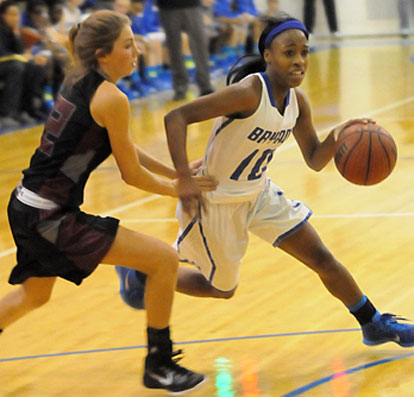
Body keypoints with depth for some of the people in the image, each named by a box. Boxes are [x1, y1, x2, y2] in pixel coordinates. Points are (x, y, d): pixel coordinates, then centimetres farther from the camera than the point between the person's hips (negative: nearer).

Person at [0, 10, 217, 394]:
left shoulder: (77, 82, 10)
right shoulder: (110, 98, -16)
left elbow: (123, 150, 21)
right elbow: (132, 175, -8)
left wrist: (175, 173, 19)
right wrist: (173, 188, 10)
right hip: (50, 217, -10)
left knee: (34, 294, 34)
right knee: (165, 259, -5)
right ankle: (159, 366, 6)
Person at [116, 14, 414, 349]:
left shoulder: (297, 101, -5)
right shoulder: (248, 93, -29)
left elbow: (315, 160, 6)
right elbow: (176, 117, -32)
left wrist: (339, 135, -16)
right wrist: (184, 180, -37)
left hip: (259, 193, 7)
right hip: (215, 202, -7)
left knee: (322, 259, 6)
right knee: (223, 288, 12)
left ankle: (375, 325, 22)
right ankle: (140, 275, 32)